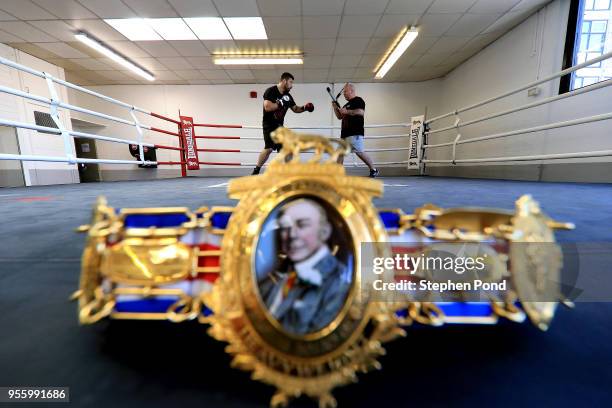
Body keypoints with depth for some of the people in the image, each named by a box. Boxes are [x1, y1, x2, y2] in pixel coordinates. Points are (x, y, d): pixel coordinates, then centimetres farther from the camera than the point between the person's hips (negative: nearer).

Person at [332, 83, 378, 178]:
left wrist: (347, 111, -16)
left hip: (355, 133, -9)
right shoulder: (347, 104, 24)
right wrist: (335, 108, 10)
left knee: (359, 152, -12)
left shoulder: (358, 100, -2)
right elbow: (340, 117, 26)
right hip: (345, 133, 9)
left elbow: (361, 112, -18)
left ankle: (373, 170, 2)